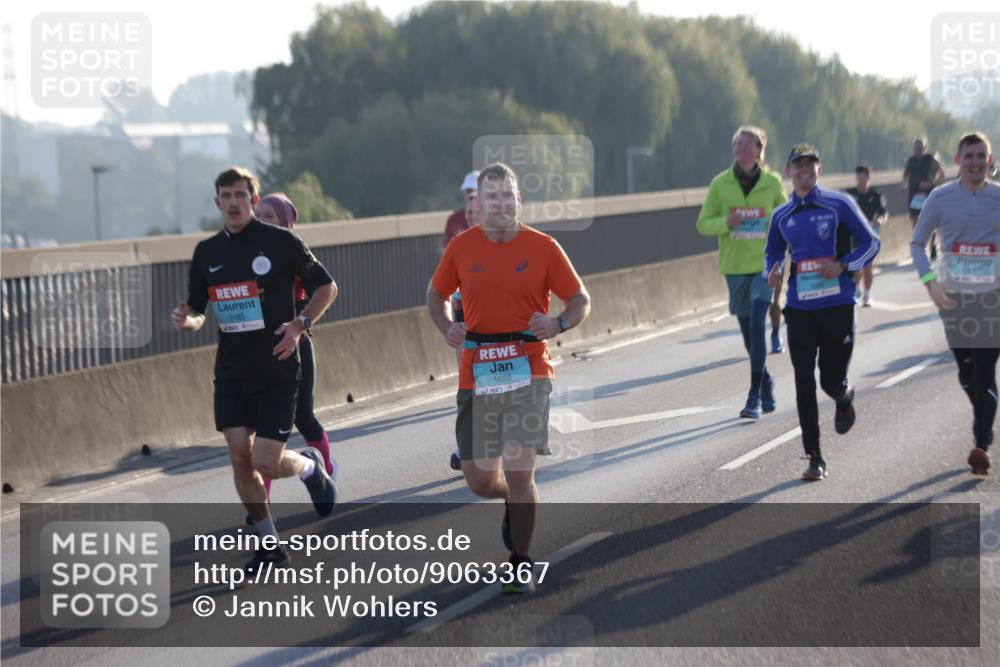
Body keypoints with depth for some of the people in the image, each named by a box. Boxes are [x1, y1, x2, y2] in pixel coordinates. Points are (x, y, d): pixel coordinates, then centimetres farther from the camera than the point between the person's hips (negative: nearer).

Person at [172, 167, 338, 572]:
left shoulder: (280, 242, -6)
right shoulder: (207, 252, 7)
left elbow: (326, 287, 2)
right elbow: (198, 311, 14)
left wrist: (301, 324, -12)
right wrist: (188, 321, -10)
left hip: (277, 368, -4)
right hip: (231, 370, 4)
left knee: (266, 462, -10)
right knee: (239, 458, 0)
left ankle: (311, 467, 25)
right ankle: (270, 544, 15)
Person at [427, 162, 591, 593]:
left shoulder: (543, 247, -1)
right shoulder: (461, 248, 3)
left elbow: (580, 301, 5)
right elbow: (436, 295, 17)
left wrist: (559, 323, -16)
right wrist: (447, 328, -3)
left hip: (527, 374, -2)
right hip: (477, 376, 2)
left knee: (518, 473, -11)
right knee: (479, 480, 4)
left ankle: (522, 565, 6)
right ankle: (515, 502, 40)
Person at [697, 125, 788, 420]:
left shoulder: (773, 183, -2)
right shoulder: (720, 184, 0)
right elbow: (703, 224, 4)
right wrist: (725, 223, -17)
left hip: (764, 265, -2)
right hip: (735, 266, 2)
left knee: (756, 324, -18)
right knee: (747, 329, 11)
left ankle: (754, 397, -17)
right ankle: (766, 382, 35)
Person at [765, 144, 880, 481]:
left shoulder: (839, 204, -2)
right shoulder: (781, 216, 10)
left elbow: (871, 243, 1)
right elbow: (773, 252, 24)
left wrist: (843, 265, -14)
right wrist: (772, 271, 1)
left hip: (837, 304, -3)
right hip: (799, 308, 3)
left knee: (832, 380, 0)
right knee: (804, 382, -3)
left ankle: (845, 397, 40)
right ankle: (814, 458, 4)